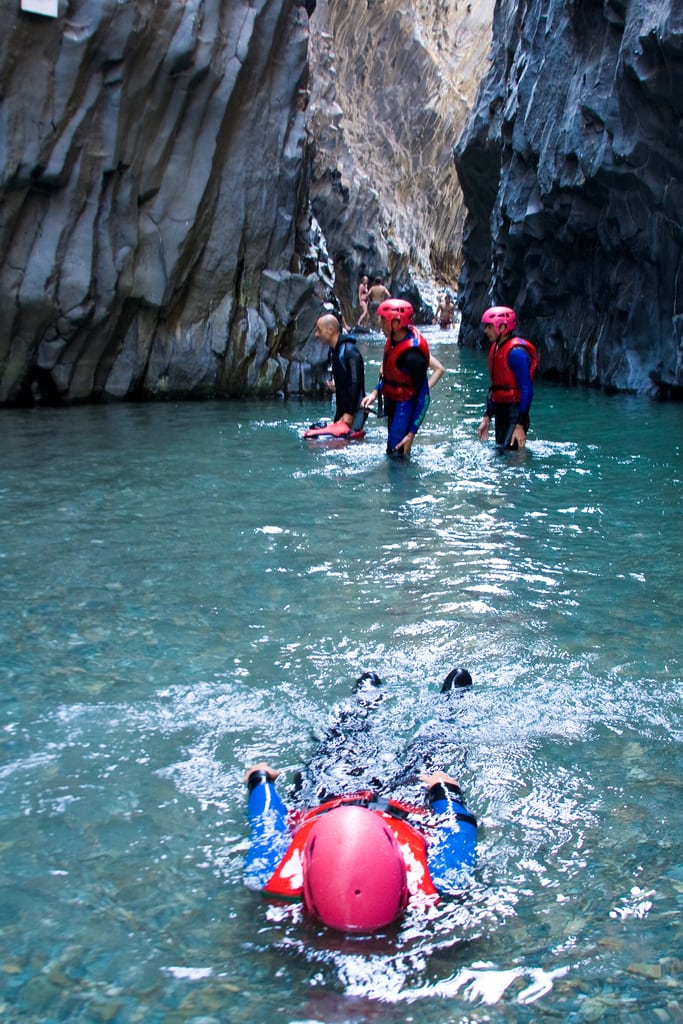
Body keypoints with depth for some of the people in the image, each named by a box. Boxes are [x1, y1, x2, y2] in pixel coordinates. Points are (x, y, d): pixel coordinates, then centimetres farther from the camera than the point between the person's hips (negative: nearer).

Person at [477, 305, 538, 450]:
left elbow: (527, 390, -20)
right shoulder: (495, 349, 11)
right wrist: (486, 418, 16)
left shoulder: (515, 352, -17)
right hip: (500, 410, 10)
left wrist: (520, 425, -23)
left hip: (515, 412, -10)